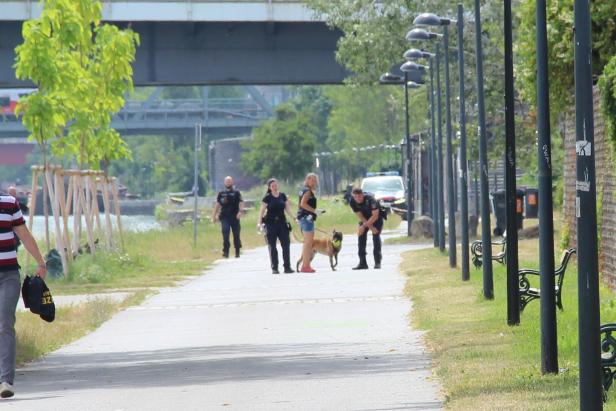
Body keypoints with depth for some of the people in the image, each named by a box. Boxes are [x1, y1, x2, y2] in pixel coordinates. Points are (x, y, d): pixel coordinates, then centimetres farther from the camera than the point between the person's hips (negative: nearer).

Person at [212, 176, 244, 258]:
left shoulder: (236, 193, 3)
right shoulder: (221, 194, 12)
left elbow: (241, 203, -7)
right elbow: (217, 204, 17)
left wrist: (240, 211, -25)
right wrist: (214, 215, 12)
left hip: (234, 217, -1)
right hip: (224, 217, 1)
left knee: (236, 235, 4)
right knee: (225, 234, -13)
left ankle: (237, 252, 16)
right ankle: (226, 252, -14)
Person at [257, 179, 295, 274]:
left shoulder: (283, 196, 8)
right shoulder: (267, 198, -3)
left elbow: (287, 209, 13)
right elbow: (262, 211, -7)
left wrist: (293, 218, 3)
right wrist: (259, 222, -18)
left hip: (282, 223, 3)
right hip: (271, 223, -3)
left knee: (286, 245, -3)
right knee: (272, 247, 0)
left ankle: (287, 267, 1)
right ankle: (274, 268, 5)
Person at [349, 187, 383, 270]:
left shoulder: (370, 199, -35)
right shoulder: (352, 202, -21)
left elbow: (375, 216, -32)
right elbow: (360, 216, -15)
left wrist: (364, 226, -33)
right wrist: (371, 227, -24)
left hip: (376, 217, -4)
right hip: (365, 219, 4)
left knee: (376, 235, -17)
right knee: (361, 235, -7)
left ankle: (377, 262, -15)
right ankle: (362, 263, -3)